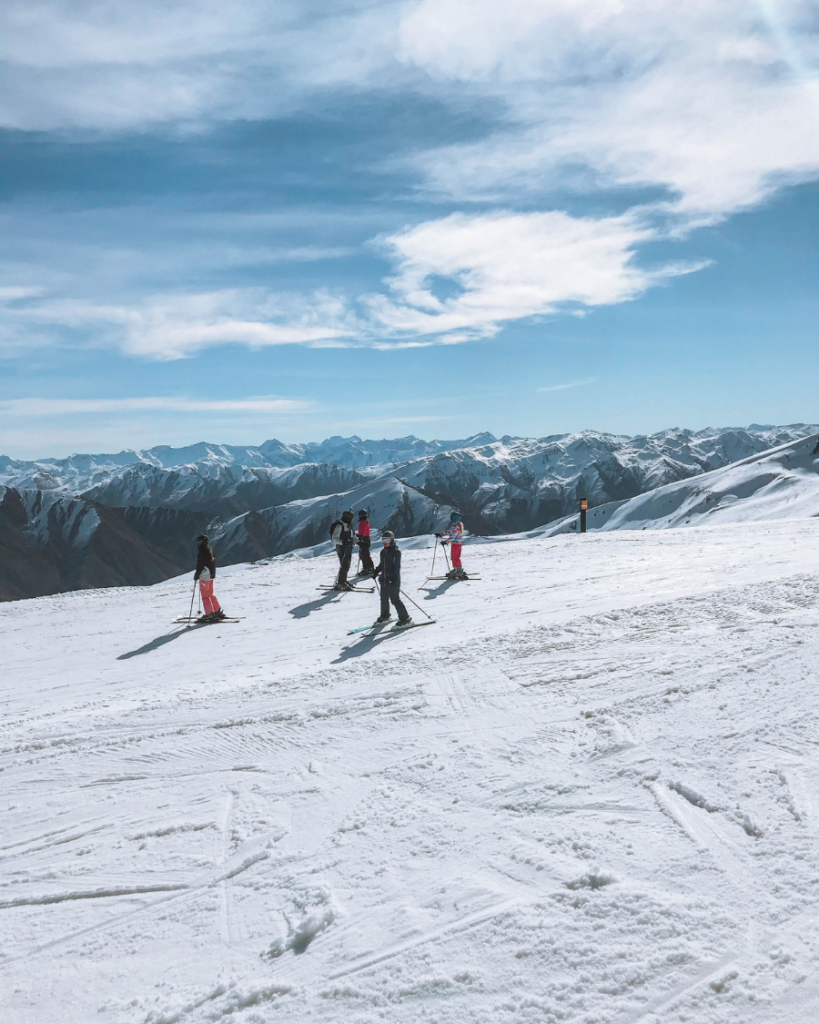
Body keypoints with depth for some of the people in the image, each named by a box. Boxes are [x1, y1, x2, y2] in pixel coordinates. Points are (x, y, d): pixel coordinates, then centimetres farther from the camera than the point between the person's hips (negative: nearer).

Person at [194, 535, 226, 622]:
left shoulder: (202, 550, -15)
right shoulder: (209, 549, 12)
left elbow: (200, 564, -19)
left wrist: (197, 574, -11)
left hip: (204, 575, -9)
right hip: (211, 575, 9)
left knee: (205, 596, -3)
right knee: (210, 594, 18)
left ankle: (210, 614, -4)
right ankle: (218, 611, 18)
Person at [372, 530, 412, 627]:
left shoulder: (396, 552, -12)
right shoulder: (383, 552, 11)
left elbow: (397, 566, -16)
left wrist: (393, 577, -23)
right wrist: (376, 571, 9)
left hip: (393, 580, -8)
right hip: (384, 579, 8)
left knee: (395, 599, -7)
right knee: (384, 599, 17)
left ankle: (405, 619, 1)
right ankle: (385, 616, 37)